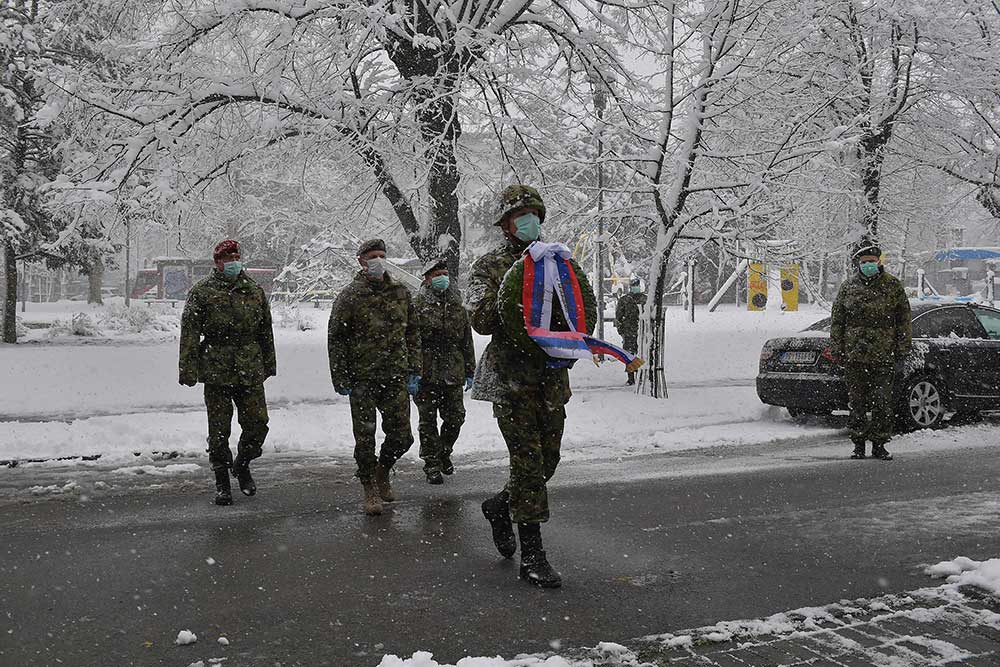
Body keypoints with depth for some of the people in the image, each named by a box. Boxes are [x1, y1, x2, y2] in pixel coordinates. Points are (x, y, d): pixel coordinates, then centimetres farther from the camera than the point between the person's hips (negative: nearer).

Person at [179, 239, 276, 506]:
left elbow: (266, 331, 18)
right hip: (216, 374, -3)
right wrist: (188, 371, -10)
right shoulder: (202, 293, -1)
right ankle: (222, 482, 19)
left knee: (257, 424, 1)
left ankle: (242, 465, 29)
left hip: (251, 374, 3)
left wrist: (269, 364, 18)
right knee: (219, 431, 4)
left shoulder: (254, 291, 10)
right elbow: (189, 334, -4)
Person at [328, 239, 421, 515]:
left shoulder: (401, 293, 9)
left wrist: (414, 371, 8)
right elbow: (336, 339, -1)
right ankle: (370, 489, 18)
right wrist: (340, 379, -5)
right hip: (362, 379, -3)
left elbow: (412, 334, 15)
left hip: (396, 377, 3)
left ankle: (382, 472, 32)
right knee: (365, 438, 1)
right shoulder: (350, 296, -3)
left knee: (401, 435, 4)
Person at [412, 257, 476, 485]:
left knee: (455, 418, 8)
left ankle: (444, 453, 32)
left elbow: (467, 341, 16)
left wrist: (469, 372, 14)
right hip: (426, 374, -4)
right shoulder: (417, 306, -5)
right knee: (428, 421, 2)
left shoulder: (458, 307, 11)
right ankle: (432, 464, 13)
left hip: (453, 374, 4)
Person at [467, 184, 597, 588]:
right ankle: (532, 556, -2)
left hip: (552, 377, 5)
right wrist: (512, 290, -21)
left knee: (547, 460, 11)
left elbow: (584, 311, 12)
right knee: (529, 461, -9)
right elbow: (480, 321, -11)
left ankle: (499, 507, 38)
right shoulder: (490, 266, 0)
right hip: (512, 377, -5)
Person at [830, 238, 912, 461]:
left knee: (883, 403, 0)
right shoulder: (848, 286, 8)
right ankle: (859, 444, 14)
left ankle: (879, 445, 9)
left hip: (884, 357, -1)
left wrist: (903, 349, 1)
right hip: (854, 356, 1)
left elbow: (904, 319, 8)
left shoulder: (893, 286, 5)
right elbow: (837, 320, 11)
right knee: (857, 403, 5)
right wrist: (838, 349, 5)